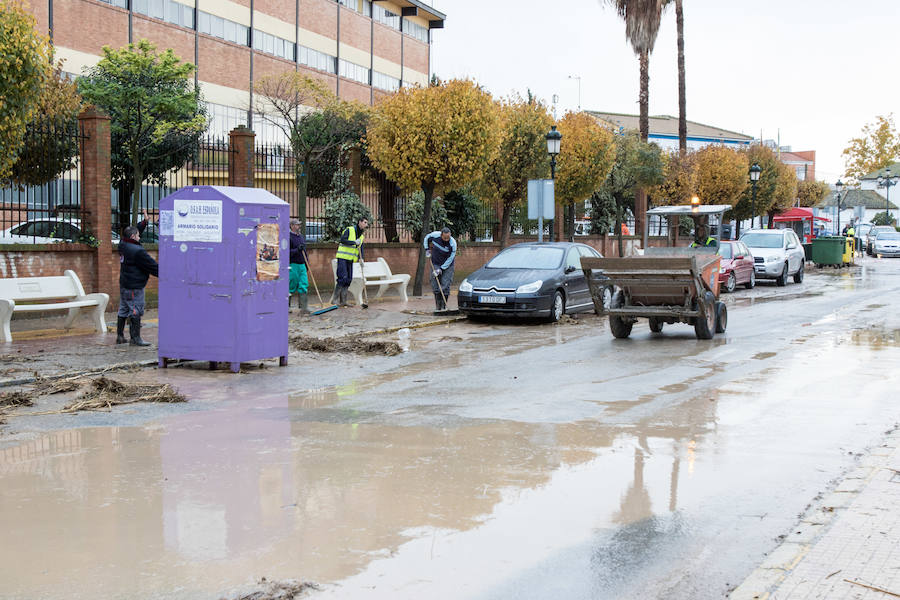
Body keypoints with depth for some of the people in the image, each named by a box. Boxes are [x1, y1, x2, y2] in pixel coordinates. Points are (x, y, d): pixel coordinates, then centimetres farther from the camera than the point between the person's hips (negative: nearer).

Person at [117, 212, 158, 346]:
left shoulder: (123, 245, 5)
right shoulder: (138, 251, -20)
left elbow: (132, 232, 24)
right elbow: (153, 266, -15)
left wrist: (144, 222, 24)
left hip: (124, 284, 9)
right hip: (134, 287, -9)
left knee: (123, 310, 15)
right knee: (136, 312, -4)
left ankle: (119, 336, 21)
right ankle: (135, 338, -1)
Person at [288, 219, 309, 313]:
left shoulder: (302, 237, 17)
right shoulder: (289, 237, -8)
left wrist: (306, 264, 23)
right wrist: (297, 250, -24)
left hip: (302, 265, 7)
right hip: (293, 265, -7)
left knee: (304, 286, -2)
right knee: (291, 287, -1)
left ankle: (304, 307, -4)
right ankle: (286, 306, 13)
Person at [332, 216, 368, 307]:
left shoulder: (362, 234, 14)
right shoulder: (350, 229, -9)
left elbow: (360, 247, 18)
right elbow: (343, 240, -20)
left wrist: (360, 258, 4)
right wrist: (354, 242, -22)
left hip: (350, 259, 8)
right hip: (343, 257, -8)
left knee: (348, 279, 5)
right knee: (343, 278, -14)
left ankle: (343, 301, 10)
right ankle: (334, 299, -8)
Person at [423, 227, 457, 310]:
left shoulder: (453, 243, -23)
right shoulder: (435, 235, -17)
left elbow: (450, 259, -19)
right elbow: (426, 238, 8)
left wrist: (441, 269, -21)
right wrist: (427, 249, 0)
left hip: (447, 265, -2)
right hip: (435, 263, 2)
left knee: (445, 286, -7)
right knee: (435, 285, 1)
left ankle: (444, 306, 2)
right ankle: (438, 306, 11)